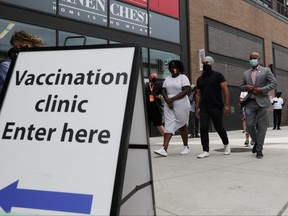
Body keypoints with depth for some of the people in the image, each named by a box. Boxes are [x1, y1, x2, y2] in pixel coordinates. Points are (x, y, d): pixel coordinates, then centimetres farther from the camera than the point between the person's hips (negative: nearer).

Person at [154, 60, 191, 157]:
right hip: (169, 105, 4)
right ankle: (164, 149, -14)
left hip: (181, 105, -4)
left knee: (182, 125, 6)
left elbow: (185, 91, -13)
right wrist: (168, 101, -10)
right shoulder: (167, 78, 14)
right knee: (169, 125, -5)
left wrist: (172, 99, -17)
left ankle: (186, 147, 20)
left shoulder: (183, 77, -2)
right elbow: (163, 91, 8)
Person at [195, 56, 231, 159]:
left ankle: (226, 144, 33)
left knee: (219, 128, 6)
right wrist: (197, 108, 9)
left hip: (217, 107, -4)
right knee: (203, 128, -7)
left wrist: (227, 104, -15)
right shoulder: (200, 79, 14)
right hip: (204, 108, 4)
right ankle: (205, 151, -2)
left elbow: (225, 90, -7)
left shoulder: (217, 76, 0)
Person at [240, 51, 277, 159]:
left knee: (261, 126, -2)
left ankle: (259, 149, 6)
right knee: (249, 125, -4)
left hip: (262, 102, -3)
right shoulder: (246, 73, 17)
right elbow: (241, 86, 21)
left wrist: (262, 89, -12)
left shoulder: (266, 70, 7)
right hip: (250, 102, 3)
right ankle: (256, 142, 23)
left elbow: (274, 83, 1)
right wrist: (246, 87, -2)